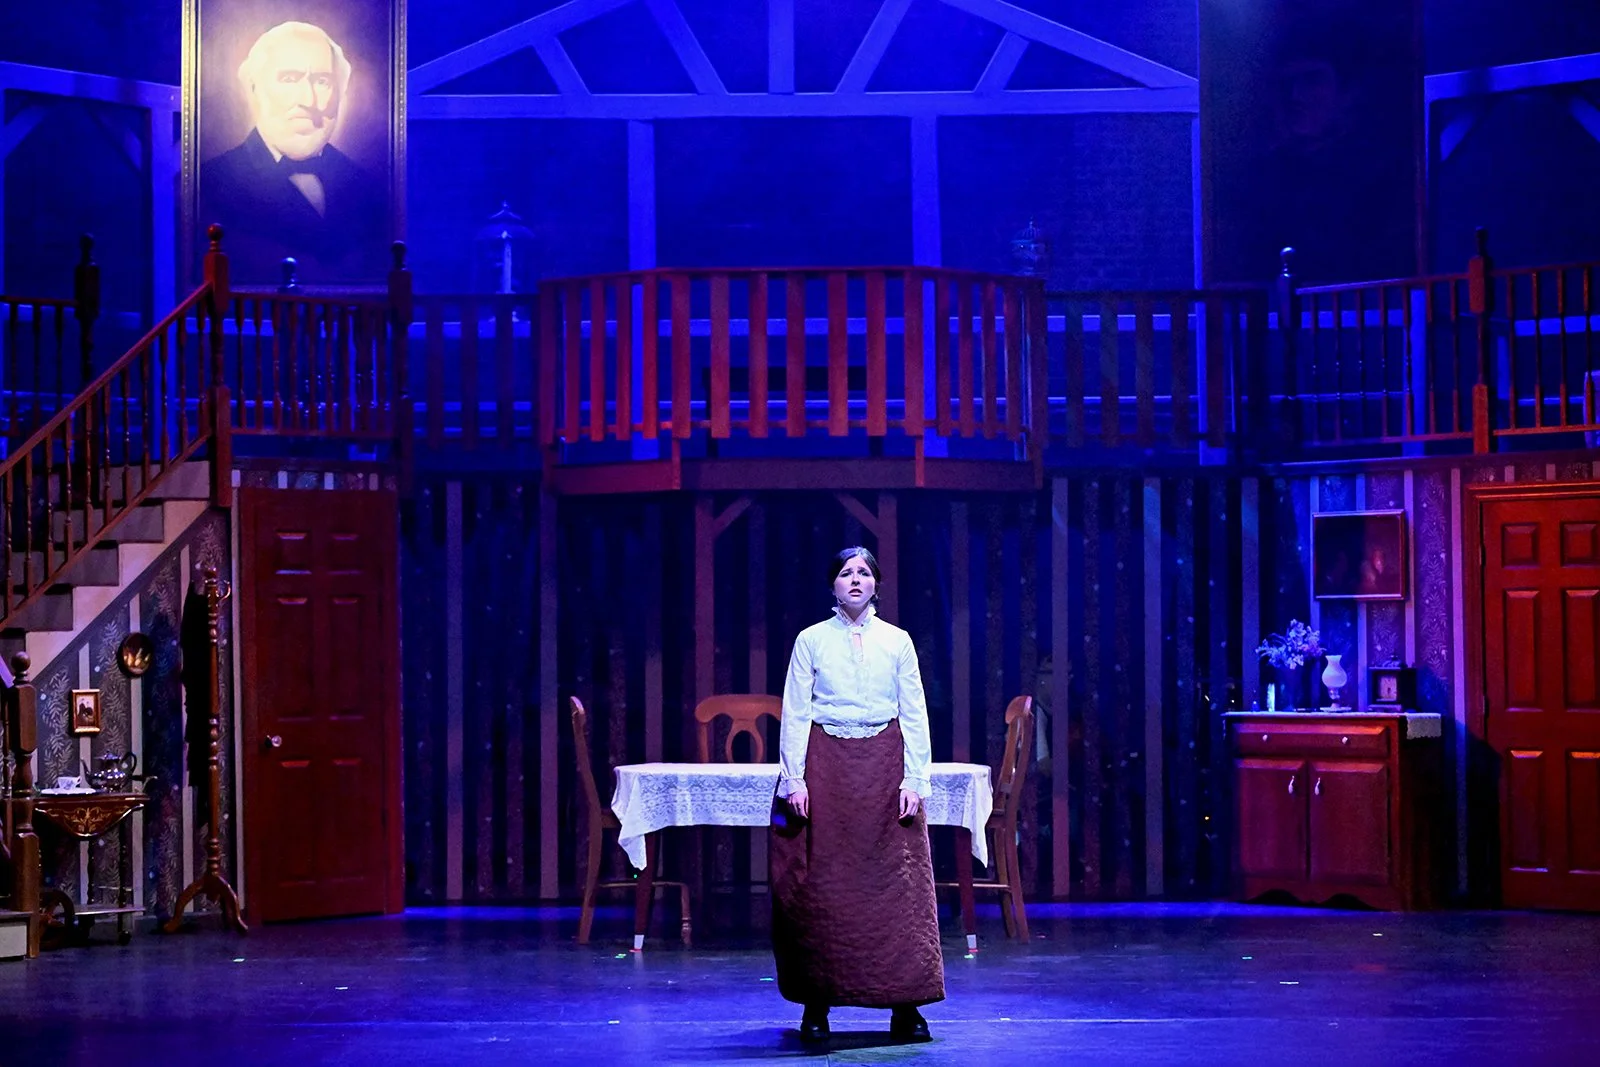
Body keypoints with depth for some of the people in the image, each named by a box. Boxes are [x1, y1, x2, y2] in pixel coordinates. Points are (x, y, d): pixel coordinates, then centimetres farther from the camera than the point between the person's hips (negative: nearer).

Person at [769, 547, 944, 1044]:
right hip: (825, 765, -1)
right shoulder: (811, 641, 5)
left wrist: (913, 778, -4)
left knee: (897, 881, -3)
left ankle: (905, 1005, 2)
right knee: (821, 882, -2)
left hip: (884, 767, 1)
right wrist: (794, 778, -7)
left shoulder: (897, 641, 7)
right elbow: (794, 713, 2)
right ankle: (817, 1006, 6)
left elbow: (915, 714, 6)